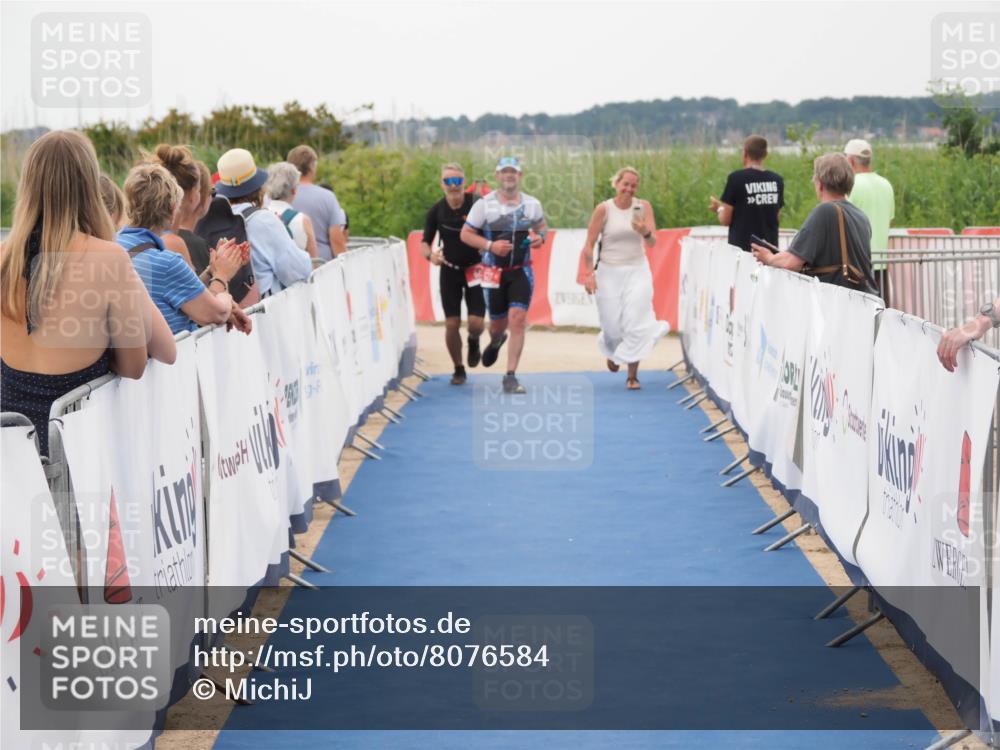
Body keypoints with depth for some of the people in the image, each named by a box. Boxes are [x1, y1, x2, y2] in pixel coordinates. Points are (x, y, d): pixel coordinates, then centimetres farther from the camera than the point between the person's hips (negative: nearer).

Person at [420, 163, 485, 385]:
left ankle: (473, 342, 28)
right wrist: (430, 255, -16)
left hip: (475, 269, -2)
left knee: (476, 323, -10)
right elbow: (425, 242, 5)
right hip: (450, 270, 2)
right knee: (452, 324, -1)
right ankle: (458, 369, 18)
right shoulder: (436, 210, -4)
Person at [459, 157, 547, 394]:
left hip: (521, 271, 1)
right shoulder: (484, 204, -5)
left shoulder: (532, 204, 4)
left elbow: (540, 226, 21)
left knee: (517, 320, -13)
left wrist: (540, 237, -3)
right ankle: (496, 341, 49)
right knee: (498, 323, 8)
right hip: (493, 271, -1)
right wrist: (490, 245, -17)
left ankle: (510, 377, -8)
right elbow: (465, 234, -3)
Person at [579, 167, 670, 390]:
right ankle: (612, 351, 41)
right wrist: (589, 274, -9)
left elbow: (652, 242, -9)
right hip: (609, 272, -1)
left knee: (635, 325, -10)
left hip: (637, 271, 1)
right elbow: (589, 244, -5)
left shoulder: (643, 207, -4)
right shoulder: (604, 209, -9)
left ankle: (632, 376, -2)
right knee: (612, 325, 5)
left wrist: (646, 233, -31)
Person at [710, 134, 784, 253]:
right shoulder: (777, 180, 3)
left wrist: (719, 208, 14)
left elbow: (725, 220, -7)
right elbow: (777, 216, 13)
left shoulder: (736, 178, -10)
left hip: (742, 247, -4)